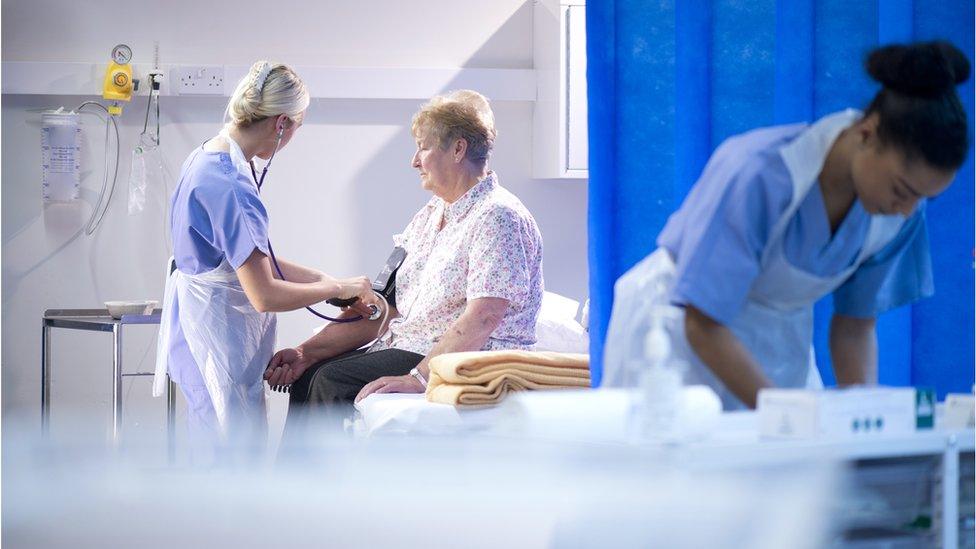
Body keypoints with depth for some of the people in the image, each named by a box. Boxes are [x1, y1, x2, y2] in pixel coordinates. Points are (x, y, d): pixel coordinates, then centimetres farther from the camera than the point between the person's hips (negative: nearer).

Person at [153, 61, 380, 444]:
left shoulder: (207, 158, 7)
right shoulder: (230, 185, -25)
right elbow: (264, 295, -26)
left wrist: (322, 279, 7)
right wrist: (339, 288, -13)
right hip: (220, 331, -10)